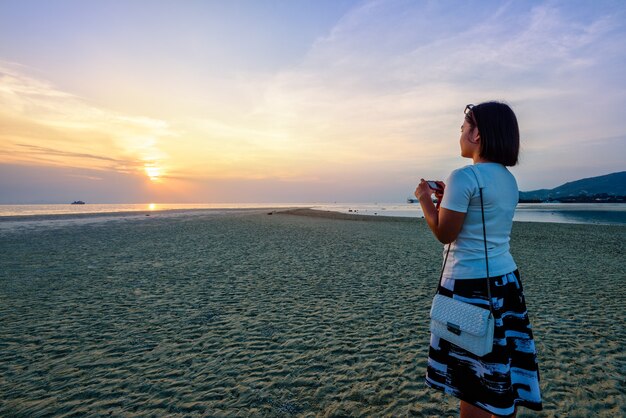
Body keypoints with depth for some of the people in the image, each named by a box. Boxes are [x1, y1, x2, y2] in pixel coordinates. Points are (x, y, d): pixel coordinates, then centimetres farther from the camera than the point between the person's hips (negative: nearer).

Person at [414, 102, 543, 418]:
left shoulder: (464, 176, -18)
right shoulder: (508, 179, 8)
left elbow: (444, 233, -14)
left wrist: (426, 199, -1)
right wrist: (449, 199, 16)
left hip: (471, 285, -8)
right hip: (506, 280, 8)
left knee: (473, 378, 7)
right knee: (503, 370, 20)